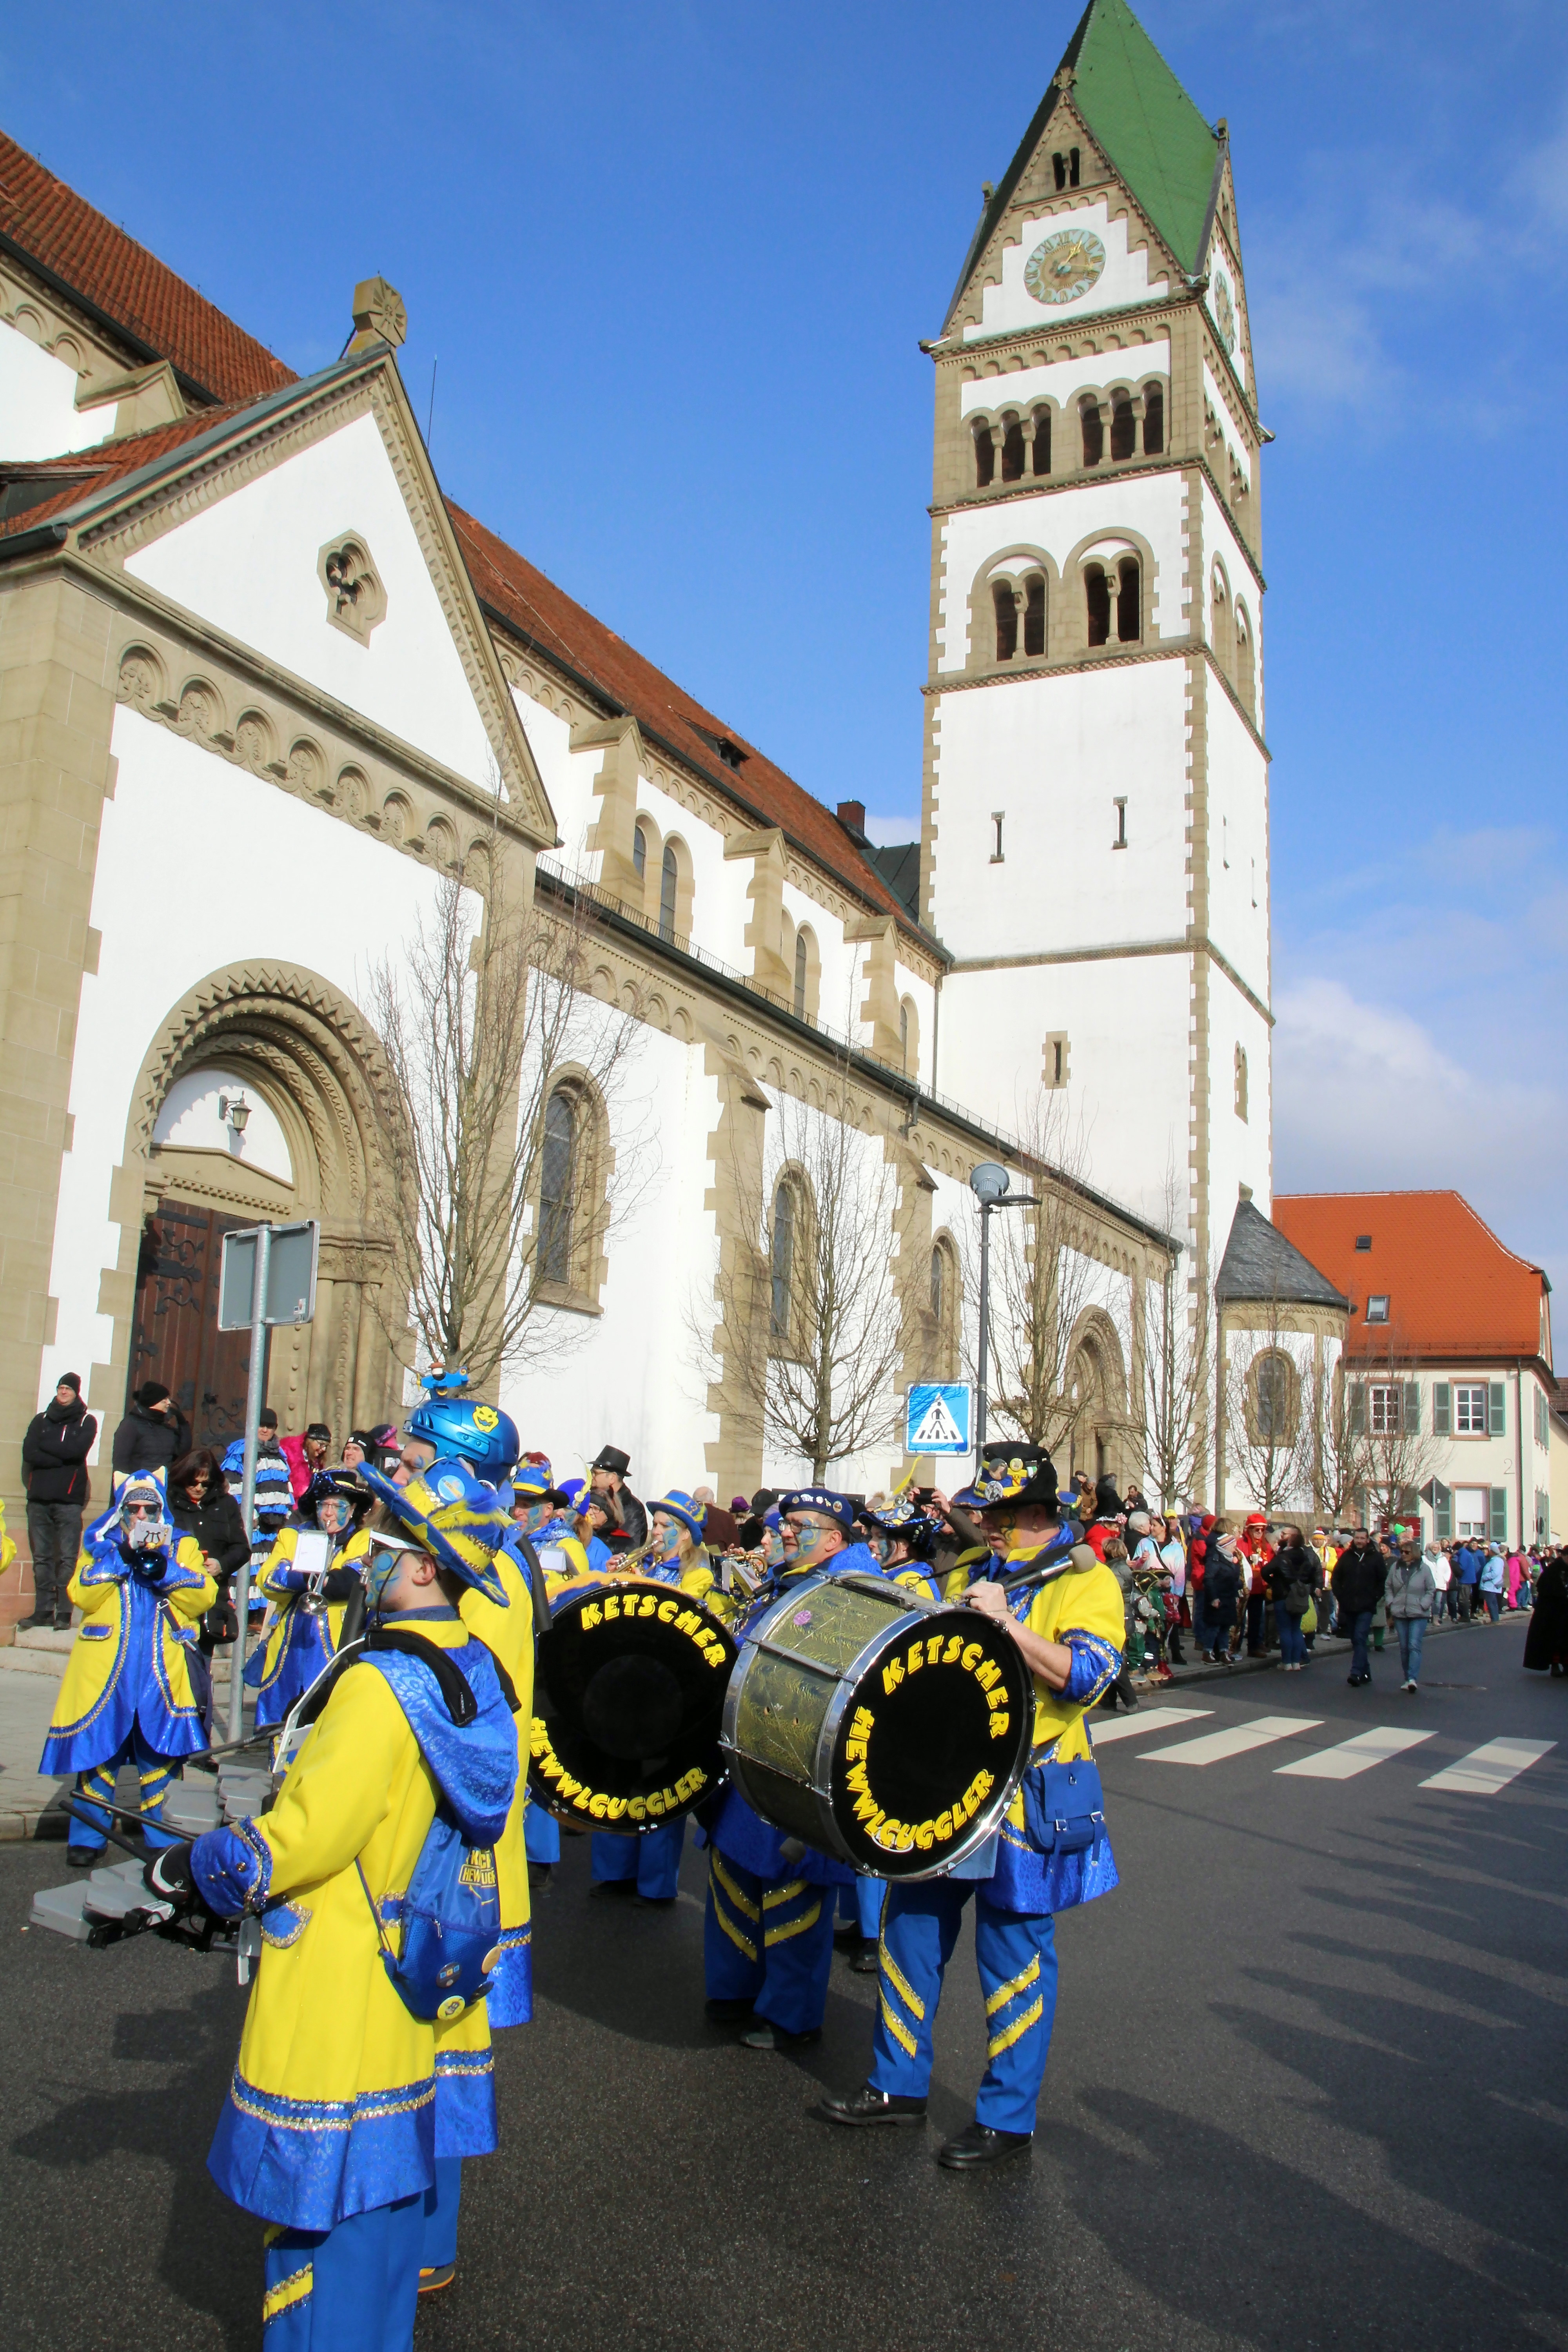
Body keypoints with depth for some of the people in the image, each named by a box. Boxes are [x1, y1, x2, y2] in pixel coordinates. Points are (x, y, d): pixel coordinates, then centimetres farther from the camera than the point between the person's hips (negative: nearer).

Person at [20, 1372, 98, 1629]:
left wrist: (45, 1446, -3)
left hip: (69, 1500, -3)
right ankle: (44, 1610, 6)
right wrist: (62, 1458, -9)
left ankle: (64, 1612, -5)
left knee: (68, 1558, -6)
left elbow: (78, 1449, -11)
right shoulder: (41, 1420, 15)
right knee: (41, 1558, 3)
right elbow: (29, 1453, -1)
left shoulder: (87, 1422, 8)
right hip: (39, 1498, 3)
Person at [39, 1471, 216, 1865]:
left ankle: (163, 1838, 12)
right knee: (97, 1747, 0)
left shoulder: (182, 1547, 12)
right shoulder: (100, 1546, 13)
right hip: (106, 1665, 0)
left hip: (162, 1667, 0)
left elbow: (204, 1598, -2)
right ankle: (87, 1837, 13)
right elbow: (81, 1595, -4)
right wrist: (123, 1556, -13)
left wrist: (163, 1568, -15)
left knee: (162, 1752, 1)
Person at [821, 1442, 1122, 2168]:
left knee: (1014, 1959, 3)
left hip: (1023, 1800, -7)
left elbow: (1089, 1675, -22)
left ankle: (1008, 2118, 17)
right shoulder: (983, 1571, 12)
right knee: (911, 1930, 13)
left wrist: (1005, 1623, -27)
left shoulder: (1085, 1579, -8)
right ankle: (898, 2084, 28)